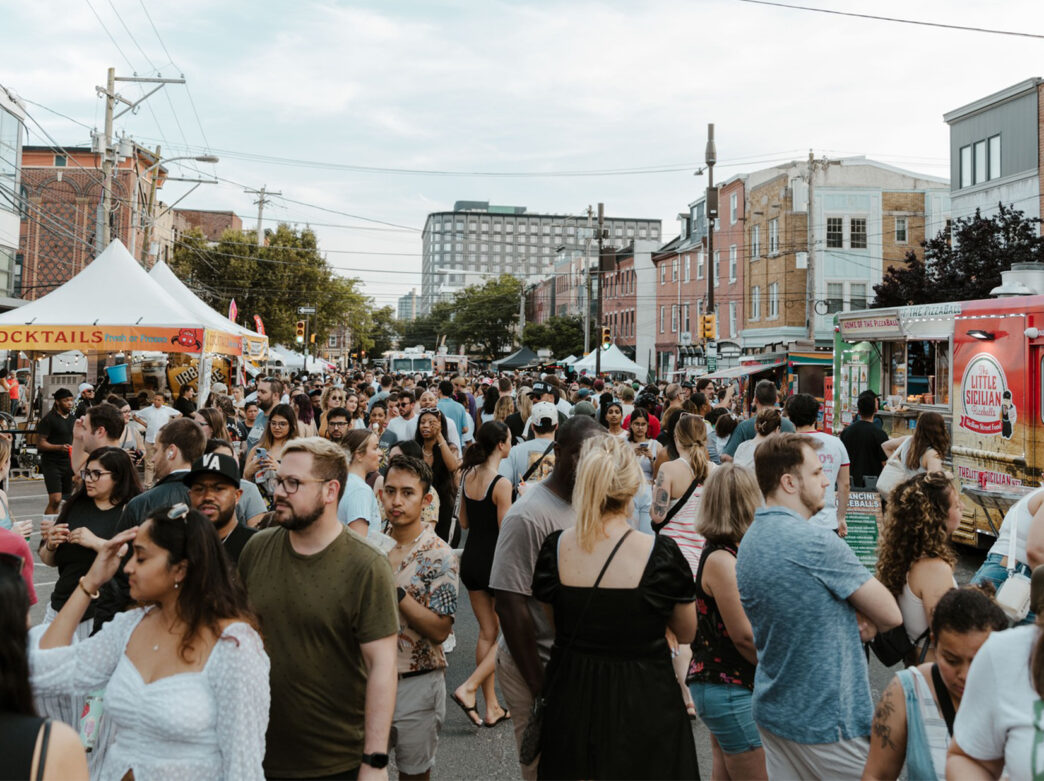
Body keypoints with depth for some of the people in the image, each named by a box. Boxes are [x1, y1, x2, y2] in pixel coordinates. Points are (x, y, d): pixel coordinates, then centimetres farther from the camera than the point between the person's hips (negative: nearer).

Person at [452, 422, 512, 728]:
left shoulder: (468, 475, 4)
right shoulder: (501, 483, -18)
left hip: (471, 559, 7)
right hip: (494, 561, -7)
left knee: (487, 632, 15)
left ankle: (492, 708, 20)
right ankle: (469, 688, -3)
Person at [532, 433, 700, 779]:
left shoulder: (555, 547, -11)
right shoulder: (661, 553, -18)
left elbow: (552, 624, 3)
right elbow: (687, 634, -3)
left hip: (572, 701, 3)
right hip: (643, 707, -2)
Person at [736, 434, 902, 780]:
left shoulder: (749, 542, 5)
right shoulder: (816, 543, -22)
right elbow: (890, 614, -14)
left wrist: (854, 621, -2)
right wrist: (867, 623, 5)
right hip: (828, 721, -8)